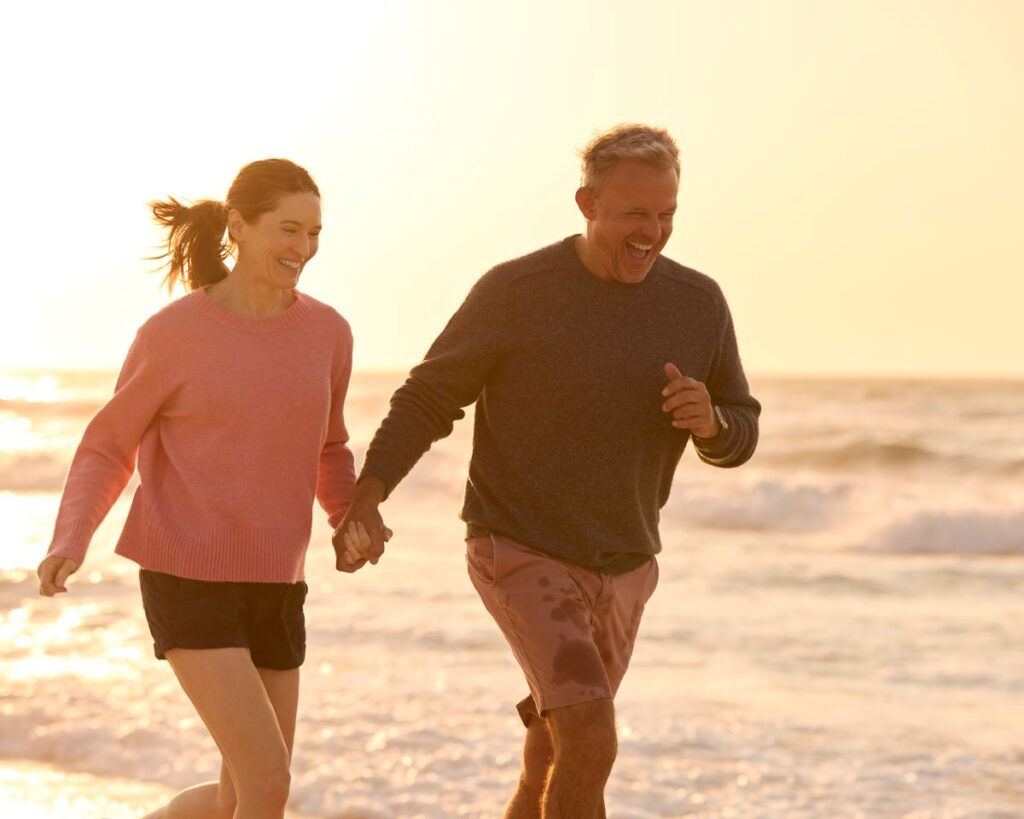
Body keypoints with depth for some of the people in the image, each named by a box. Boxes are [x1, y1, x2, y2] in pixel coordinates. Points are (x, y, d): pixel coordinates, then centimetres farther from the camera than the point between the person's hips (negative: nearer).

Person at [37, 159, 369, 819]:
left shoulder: (327, 332, 2)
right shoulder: (171, 334, -10)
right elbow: (107, 452, 1)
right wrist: (69, 546, -17)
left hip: (272, 588, 6)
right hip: (186, 580, -6)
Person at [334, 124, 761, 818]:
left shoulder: (699, 303, -4)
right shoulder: (515, 292, -16)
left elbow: (738, 437, 5)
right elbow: (427, 401, -6)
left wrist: (709, 421, -21)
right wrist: (365, 500, -22)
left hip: (621, 566, 5)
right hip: (522, 555, -5)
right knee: (592, 744, -22)